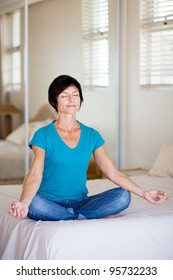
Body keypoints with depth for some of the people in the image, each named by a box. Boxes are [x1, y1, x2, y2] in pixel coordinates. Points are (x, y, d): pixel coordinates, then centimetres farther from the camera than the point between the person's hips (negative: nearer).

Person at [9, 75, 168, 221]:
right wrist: (23, 202, -37)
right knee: (34, 204, -38)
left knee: (123, 196, -20)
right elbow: (35, 175, -17)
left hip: (80, 202, 3)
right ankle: (95, 218, -21)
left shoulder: (92, 136, 7)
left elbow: (113, 173, 2)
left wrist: (144, 193, -9)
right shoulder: (43, 135, -5)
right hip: (50, 203, -2)